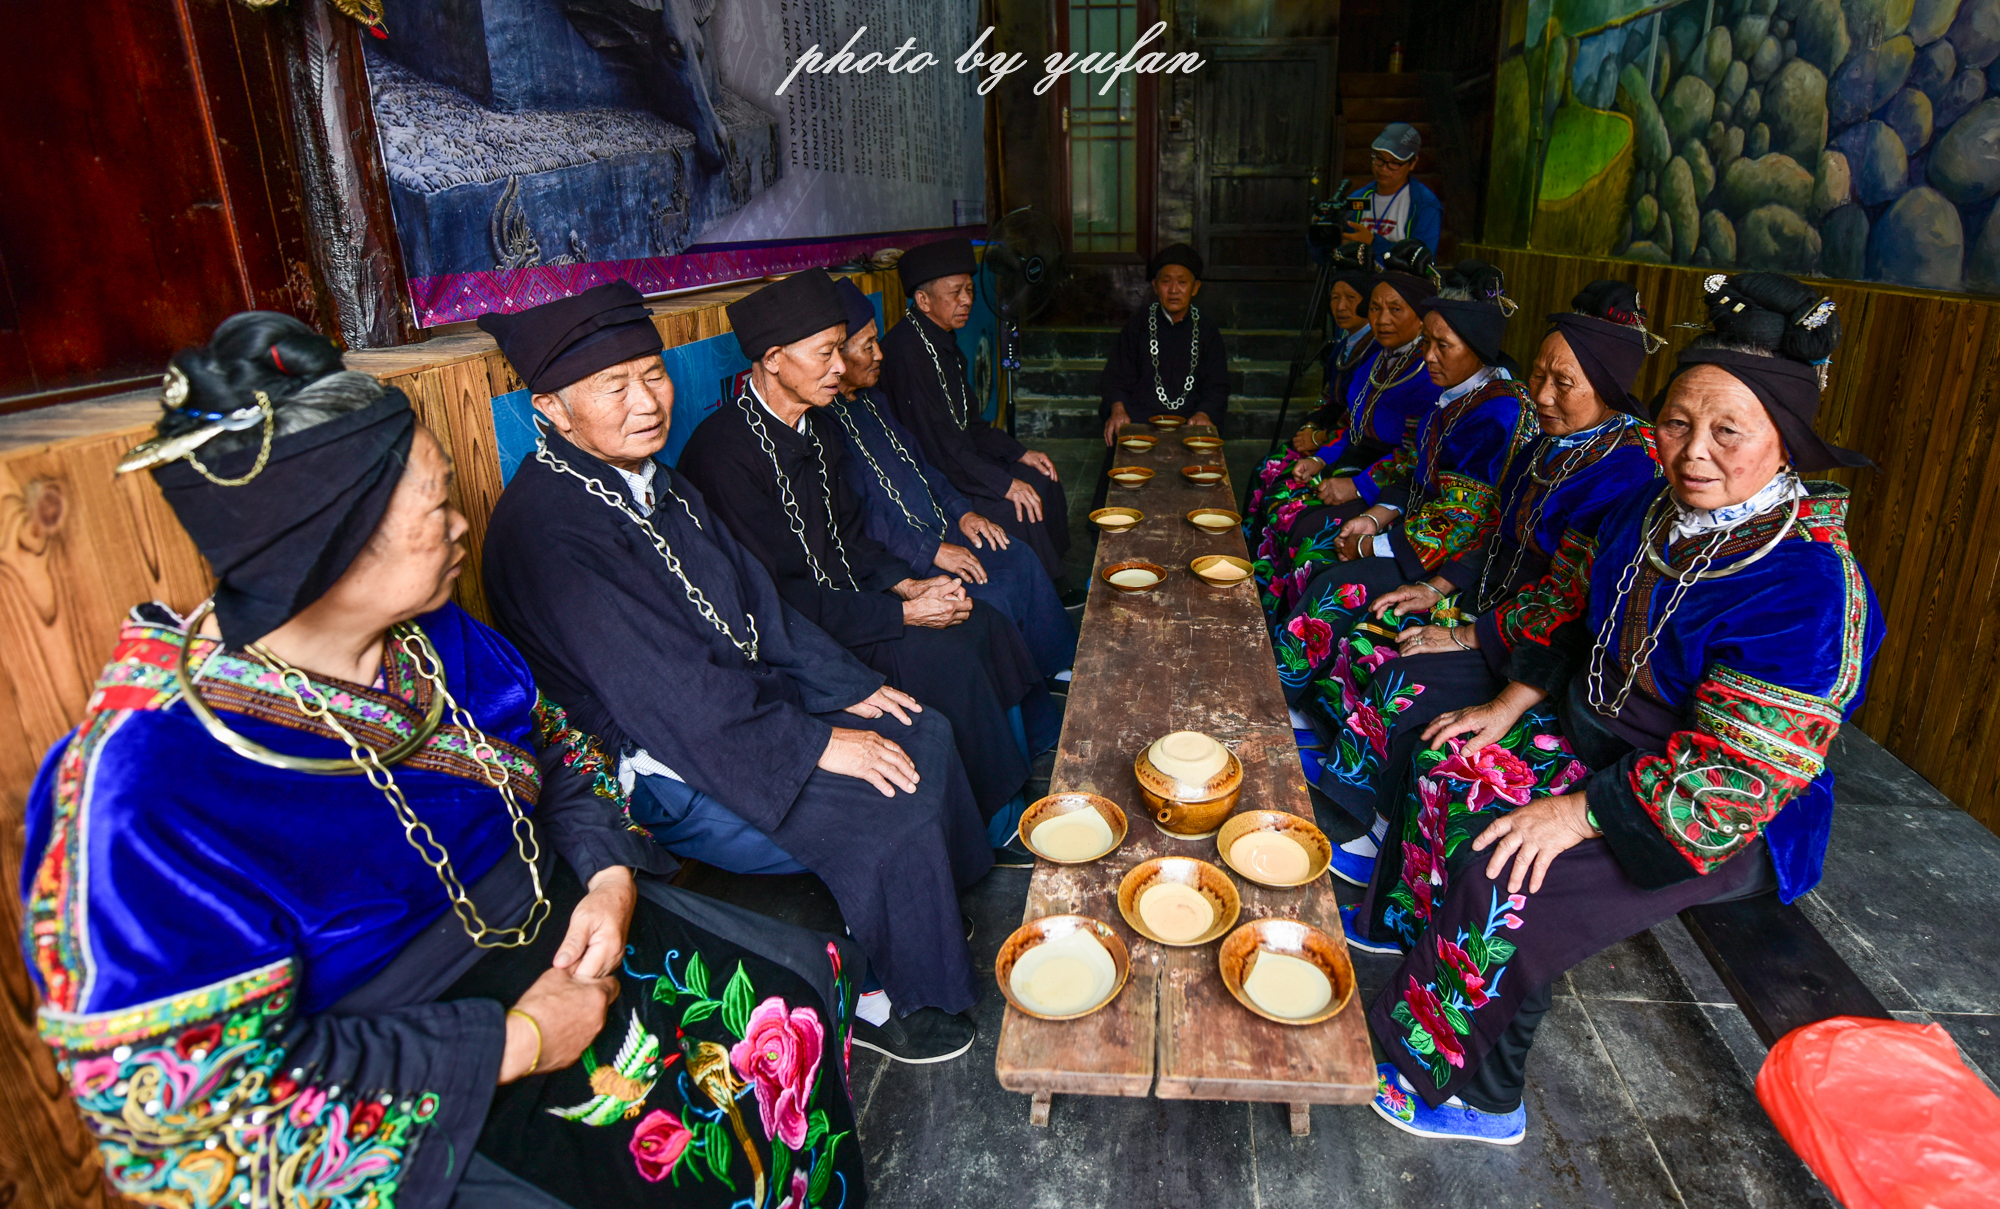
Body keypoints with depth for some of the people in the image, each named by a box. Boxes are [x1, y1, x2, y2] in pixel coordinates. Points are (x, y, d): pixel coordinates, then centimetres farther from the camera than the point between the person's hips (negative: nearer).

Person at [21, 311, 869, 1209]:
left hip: (550, 930, 7)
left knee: (798, 982, 1)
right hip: (388, 1101, -6)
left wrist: (611, 874, -9)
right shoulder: (152, 780, -24)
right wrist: (513, 1044, -21)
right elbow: (195, 1096, -21)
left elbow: (552, 752, 10)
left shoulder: (431, 632, -4)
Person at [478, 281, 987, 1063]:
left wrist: (848, 687, 4)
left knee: (923, 736, 5)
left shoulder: (651, 479, 7)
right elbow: (670, 692, -26)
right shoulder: (546, 528, -23)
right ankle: (881, 1000, 7)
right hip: (662, 777, -9)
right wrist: (816, 744, -21)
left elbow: (754, 598, 11)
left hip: (744, 701, 9)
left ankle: (943, 906, 27)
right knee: (892, 817, -18)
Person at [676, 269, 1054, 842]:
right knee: (941, 656, -22)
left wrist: (907, 584, -3)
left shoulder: (819, 426, 7)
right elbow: (768, 596, -23)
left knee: (985, 624, -5)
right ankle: (999, 823, -4)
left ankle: (1044, 741, 12)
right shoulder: (723, 451, -22)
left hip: (845, 596, 9)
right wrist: (901, 613, -21)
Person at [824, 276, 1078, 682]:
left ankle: (1061, 666, 11)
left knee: (1019, 558, -2)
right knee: (991, 597, -21)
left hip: (936, 532, 9)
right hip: (892, 562, -9)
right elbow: (854, 525, -23)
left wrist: (961, 512, 8)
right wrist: (931, 552, -21)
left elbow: (918, 462, 23)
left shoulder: (871, 399, 13)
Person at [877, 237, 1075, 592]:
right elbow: (932, 441, -27)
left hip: (958, 458, 11)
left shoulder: (943, 340, 9)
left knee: (1042, 482, 6)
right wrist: (1003, 483, -24)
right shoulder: (905, 349, -23)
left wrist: (1018, 453, 9)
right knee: (1015, 510, -23)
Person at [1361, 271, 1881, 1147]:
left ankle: (1476, 1095, 0)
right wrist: (1513, 704, 1)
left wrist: (1580, 813, -27)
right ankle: (1417, 937, 11)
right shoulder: (1654, 510, -4)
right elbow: (1574, 608, 10)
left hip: (1724, 822, -8)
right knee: (1453, 768, -7)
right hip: (1595, 733, 8)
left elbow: (1736, 772, -29)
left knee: (1509, 886, -22)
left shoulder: (1807, 586, -28)